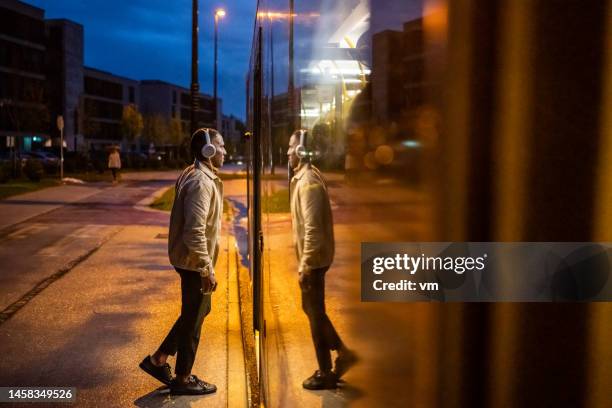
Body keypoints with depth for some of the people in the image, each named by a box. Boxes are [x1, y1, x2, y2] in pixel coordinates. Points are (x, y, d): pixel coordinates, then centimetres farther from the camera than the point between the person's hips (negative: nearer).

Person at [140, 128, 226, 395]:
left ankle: (158, 360, 30)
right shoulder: (201, 183, -23)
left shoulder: (193, 176, 10)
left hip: (189, 258, 10)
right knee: (193, 319, 5)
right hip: (195, 262, -10)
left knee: (197, 312, 22)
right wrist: (208, 269, -23)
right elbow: (195, 232, -28)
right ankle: (183, 379, 21)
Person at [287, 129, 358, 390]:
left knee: (315, 313, 1)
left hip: (313, 259, -10)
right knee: (311, 308, 19)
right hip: (312, 257, 10)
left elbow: (313, 228, -24)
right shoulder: (304, 177, 11)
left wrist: (305, 265, -21)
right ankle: (342, 353, 26)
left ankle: (325, 374, 13)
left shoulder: (308, 181, -20)